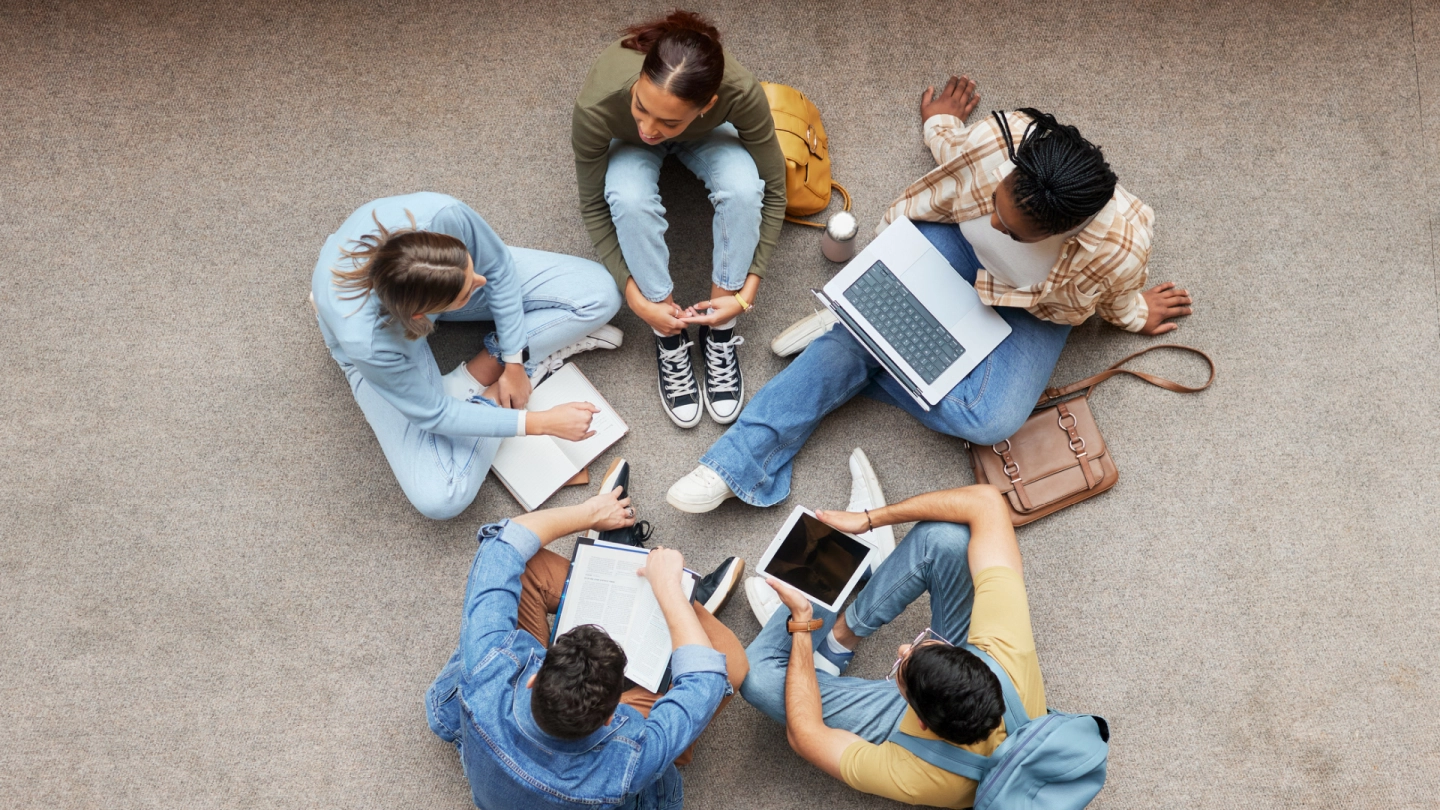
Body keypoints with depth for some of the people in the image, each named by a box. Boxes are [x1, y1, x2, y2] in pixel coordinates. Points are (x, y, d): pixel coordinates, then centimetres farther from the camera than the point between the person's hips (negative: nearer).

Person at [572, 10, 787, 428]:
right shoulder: (598, 105, -40)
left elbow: (773, 191, -24)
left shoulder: (740, 92, -40)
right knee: (631, 199, -34)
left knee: (743, 188, -32)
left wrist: (747, 292, -27)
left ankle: (719, 332, -11)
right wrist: (634, 294, -26)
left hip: (705, 136, 1)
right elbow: (593, 206, -22)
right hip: (627, 144, 0)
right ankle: (670, 337, -13)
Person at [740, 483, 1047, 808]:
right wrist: (869, 519, -28)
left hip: (907, 724, -2)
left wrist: (802, 624, -20)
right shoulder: (1010, 653, -41)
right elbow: (985, 500, -33)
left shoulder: (918, 779, -43)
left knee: (758, 674, -18)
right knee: (945, 535, -22)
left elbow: (804, 733, -24)